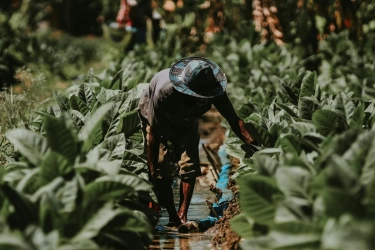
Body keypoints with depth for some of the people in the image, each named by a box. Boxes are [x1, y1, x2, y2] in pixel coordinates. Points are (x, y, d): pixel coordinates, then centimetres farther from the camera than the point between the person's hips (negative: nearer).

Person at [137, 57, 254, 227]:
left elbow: (234, 121, -26)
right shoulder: (164, 91, -44)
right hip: (156, 119, -3)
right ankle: (172, 217, -2)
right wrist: (152, 169, -27)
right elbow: (153, 133, -33)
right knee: (162, 170, -13)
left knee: (190, 166, -10)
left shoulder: (213, 88, -34)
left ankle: (182, 215, -3)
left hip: (185, 122, 4)